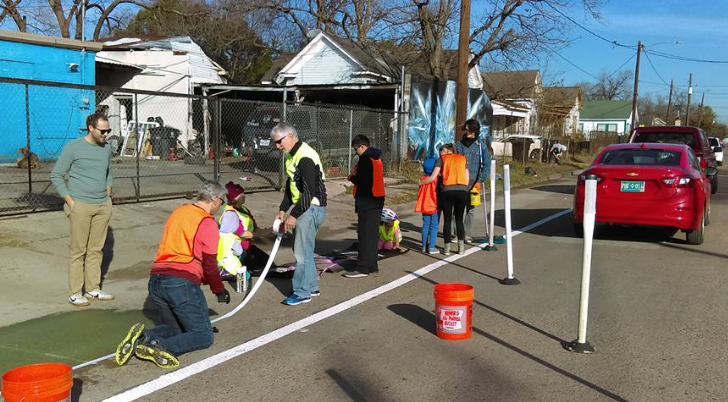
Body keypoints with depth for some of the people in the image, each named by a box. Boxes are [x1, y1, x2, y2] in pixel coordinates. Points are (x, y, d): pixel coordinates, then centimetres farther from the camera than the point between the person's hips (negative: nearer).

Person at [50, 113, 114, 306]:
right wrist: (70, 201, -9)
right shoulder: (73, 147, -7)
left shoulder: (106, 148, 10)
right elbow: (56, 176, -4)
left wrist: (108, 192, 12)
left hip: (103, 205, 5)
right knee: (79, 251, -1)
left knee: (96, 249, 11)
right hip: (81, 205, -5)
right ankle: (75, 293, 8)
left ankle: (93, 289, 21)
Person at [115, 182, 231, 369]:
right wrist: (219, 290, 11)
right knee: (204, 336, 5)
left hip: (155, 281, 7)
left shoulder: (178, 212, 17)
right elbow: (209, 263, -5)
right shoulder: (207, 223, -5)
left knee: (175, 329, 25)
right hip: (182, 283, -7)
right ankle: (161, 346, -20)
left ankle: (143, 336, -4)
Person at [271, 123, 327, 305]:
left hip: (312, 208, -10)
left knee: (302, 251, -5)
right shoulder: (292, 155, 12)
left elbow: (310, 191, -24)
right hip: (303, 207, 10)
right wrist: (283, 209, 13)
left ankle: (302, 292, 4)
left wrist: (294, 215, -20)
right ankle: (312, 287, 28)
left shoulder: (305, 157, -20)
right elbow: (290, 186, 20)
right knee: (302, 248, 17)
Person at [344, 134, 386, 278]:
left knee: (365, 235, -7)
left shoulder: (366, 159, -13)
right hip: (376, 200, 10)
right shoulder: (376, 158, 17)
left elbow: (361, 180, -19)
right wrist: (356, 177, 8)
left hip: (367, 202, -10)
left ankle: (363, 268, -4)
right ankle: (372, 266, 19)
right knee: (372, 234, 13)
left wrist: (352, 178, 0)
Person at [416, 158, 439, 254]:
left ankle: (424, 246, 15)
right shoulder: (437, 179, -12)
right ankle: (431, 247, -2)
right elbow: (439, 192, -10)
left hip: (424, 206, 5)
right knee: (434, 226, 1)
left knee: (425, 226, 12)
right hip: (434, 206, -5)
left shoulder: (422, 179, 2)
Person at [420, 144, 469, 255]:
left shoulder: (442, 159, 11)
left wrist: (420, 182, 18)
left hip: (447, 191, -2)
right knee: (459, 219, 14)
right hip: (462, 191, 2)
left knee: (447, 219, 6)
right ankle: (461, 247, 9)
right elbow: (467, 179, 13)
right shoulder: (463, 159, 20)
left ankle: (447, 248, 8)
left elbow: (432, 177, 4)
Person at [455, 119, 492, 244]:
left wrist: (480, 181, -9)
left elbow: (486, 164, -1)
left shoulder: (481, 145, 1)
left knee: (470, 209, 3)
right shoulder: (459, 144, 6)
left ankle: (467, 235, 10)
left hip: (473, 181, -1)